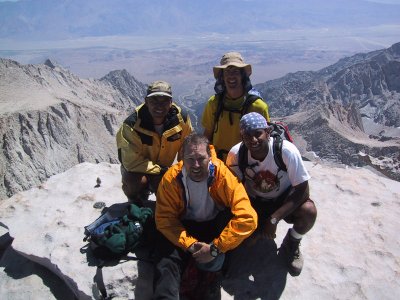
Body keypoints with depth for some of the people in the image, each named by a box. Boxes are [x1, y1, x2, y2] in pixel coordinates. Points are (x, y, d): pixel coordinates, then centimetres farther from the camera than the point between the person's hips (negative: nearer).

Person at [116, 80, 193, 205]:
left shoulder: (181, 118, -20)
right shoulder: (132, 124, -30)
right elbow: (131, 161, -27)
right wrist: (160, 170, -28)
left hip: (164, 169, 4)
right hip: (136, 168, -3)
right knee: (134, 183, -33)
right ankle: (135, 202, 6)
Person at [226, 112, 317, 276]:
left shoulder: (287, 151, -29)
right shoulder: (235, 154, -23)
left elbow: (302, 189, -25)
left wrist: (274, 219, -31)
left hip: (285, 198, -1)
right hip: (254, 201, 2)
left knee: (309, 211, -31)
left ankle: (291, 245, 3)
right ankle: (256, 232, 19)